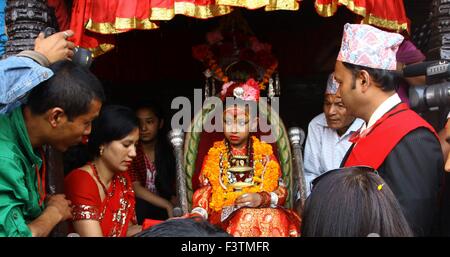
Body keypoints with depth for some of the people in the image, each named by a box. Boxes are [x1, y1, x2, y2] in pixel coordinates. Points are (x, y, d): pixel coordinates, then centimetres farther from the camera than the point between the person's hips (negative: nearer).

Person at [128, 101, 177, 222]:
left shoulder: (168, 150, 4)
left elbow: (175, 186, 3)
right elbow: (135, 188, -15)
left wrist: (174, 206, -17)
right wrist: (167, 206, -22)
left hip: (163, 210, 2)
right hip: (139, 208, -2)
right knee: (141, 205, -34)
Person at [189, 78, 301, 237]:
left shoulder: (265, 154, 11)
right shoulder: (215, 155, 11)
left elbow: (281, 191, 6)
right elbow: (204, 192, 5)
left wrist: (262, 198, -15)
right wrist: (197, 215, -16)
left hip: (264, 211, 1)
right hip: (224, 217, -1)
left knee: (277, 218, -33)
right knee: (246, 218, -36)